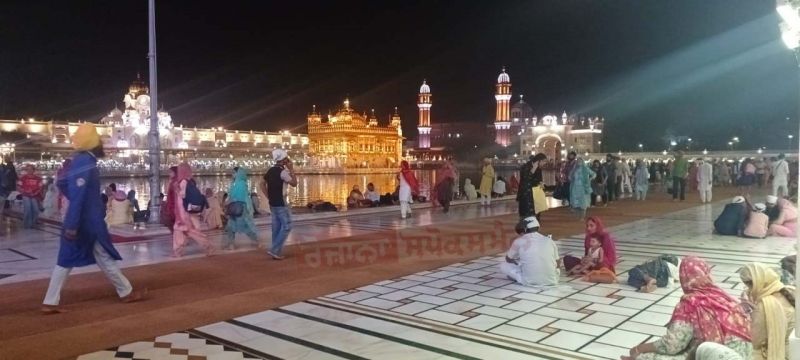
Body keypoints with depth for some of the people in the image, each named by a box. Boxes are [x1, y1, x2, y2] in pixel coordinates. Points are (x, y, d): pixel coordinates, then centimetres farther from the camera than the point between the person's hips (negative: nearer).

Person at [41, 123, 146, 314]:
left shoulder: (79, 160, 10)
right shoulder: (86, 163, -20)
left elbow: (62, 183, 22)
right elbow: (78, 195, -25)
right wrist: (72, 225, -26)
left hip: (78, 220, 9)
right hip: (89, 221, -9)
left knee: (66, 260, 8)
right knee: (104, 257, 4)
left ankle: (50, 302, 9)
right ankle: (126, 292, 17)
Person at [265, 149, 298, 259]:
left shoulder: (270, 170, 10)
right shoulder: (282, 171, -16)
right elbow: (294, 183, -14)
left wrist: (269, 197, 15)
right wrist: (291, 169, -10)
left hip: (273, 203, 9)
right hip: (281, 204, -9)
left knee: (276, 227, 12)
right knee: (286, 226, -3)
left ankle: (277, 252, 16)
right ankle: (274, 250, -6)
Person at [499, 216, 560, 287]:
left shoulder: (519, 241, 0)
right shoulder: (549, 240, 6)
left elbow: (508, 259, 16)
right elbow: (557, 264, 16)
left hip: (530, 281, -3)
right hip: (551, 281, 3)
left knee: (503, 265, 15)